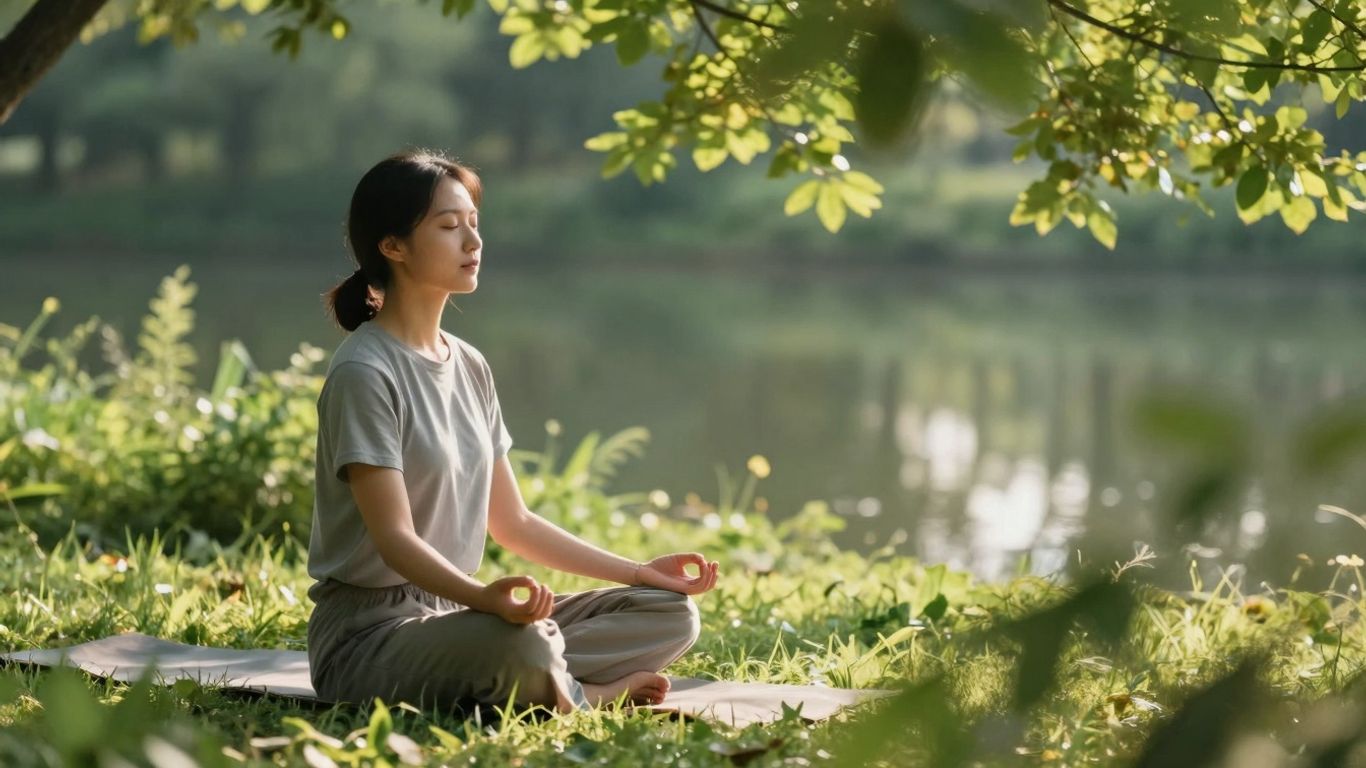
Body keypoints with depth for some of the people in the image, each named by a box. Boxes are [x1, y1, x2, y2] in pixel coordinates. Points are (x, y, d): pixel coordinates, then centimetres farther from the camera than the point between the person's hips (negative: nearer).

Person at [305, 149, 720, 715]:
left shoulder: (470, 367, 12)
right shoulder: (364, 373, -14)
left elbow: (513, 523, 15)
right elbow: (394, 536, -21)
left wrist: (638, 572, 10)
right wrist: (485, 598, -39)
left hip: (453, 613, 8)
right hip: (371, 634, -8)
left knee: (672, 614, 0)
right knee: (520, 648, -39)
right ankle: (589, 690, -11)